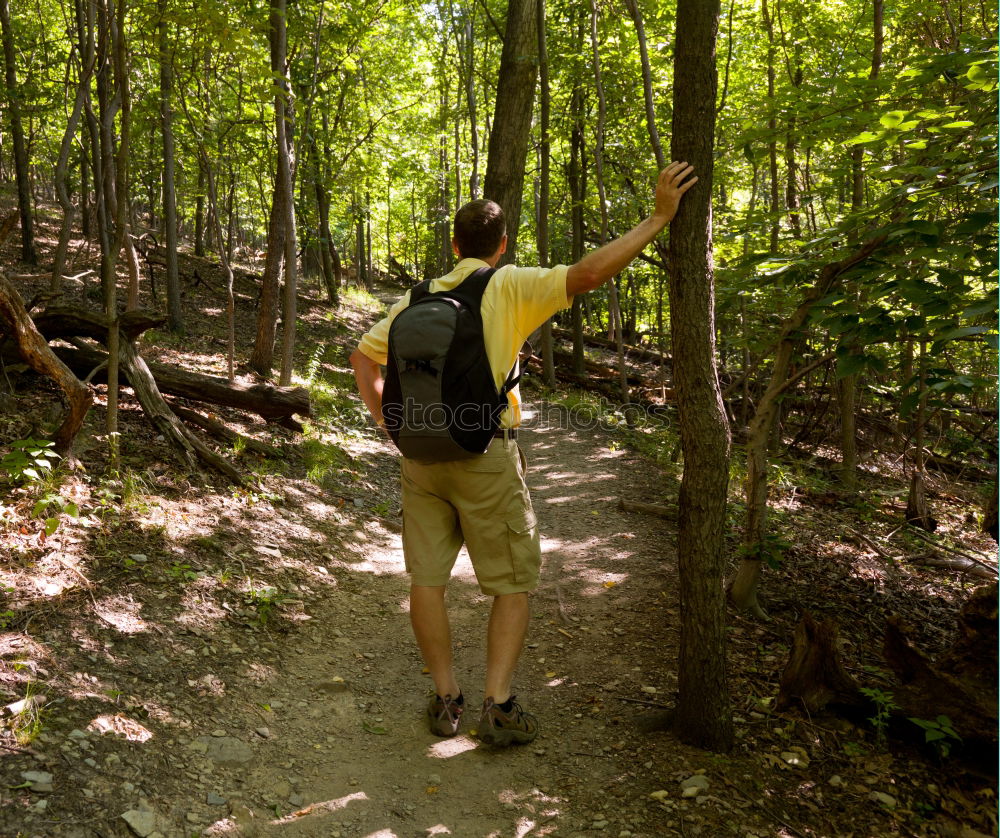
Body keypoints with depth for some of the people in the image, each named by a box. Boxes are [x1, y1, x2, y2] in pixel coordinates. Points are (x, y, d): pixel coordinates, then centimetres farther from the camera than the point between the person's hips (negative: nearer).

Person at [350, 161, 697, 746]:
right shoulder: (510, 287, -6)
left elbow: (364, 355, 15)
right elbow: (589, 273, -16)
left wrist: (381, 413, 16)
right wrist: (659, 217, -12)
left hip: (422, 452, 5)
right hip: (486, 456, -5)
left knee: (428, 577, 13)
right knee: (515, 583, 9)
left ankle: (447, 699, 21)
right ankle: (498, 705, 7)